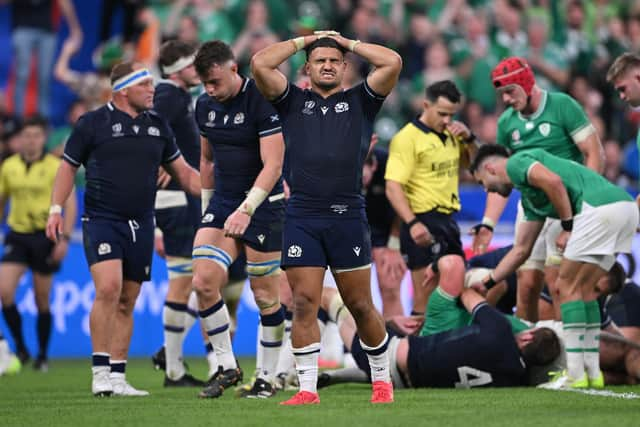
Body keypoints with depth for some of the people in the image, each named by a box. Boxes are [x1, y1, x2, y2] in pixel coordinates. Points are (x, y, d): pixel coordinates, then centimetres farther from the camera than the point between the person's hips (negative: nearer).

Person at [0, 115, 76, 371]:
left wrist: (64, 238, -13)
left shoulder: (56, 167, -5)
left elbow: (70, 203, -5)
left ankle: (42, 357, 18)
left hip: (45, 237, -3)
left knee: (42, 300, 4)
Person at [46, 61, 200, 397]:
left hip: (140, 226, 5)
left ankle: (117, 376, 11)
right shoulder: (92, 123, -1)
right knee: (108, 288, -21)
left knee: (126, 303, 6)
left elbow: (183, 173, 18)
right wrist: (56, 209, -3)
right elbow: (68, 166, 6)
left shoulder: (157, 126, 12)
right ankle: (100, 372, -16)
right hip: (101, 220, -5)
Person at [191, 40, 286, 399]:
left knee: (266, 296, -1)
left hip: (263, 205, -6)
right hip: (222, 205, 6)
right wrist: (207, 205, 20)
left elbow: (273, 165, -21)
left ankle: (267, 377, 11)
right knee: (204, 283, -9)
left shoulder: (263, 101, -16)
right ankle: (227, 367, 5)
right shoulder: (205, 106, 5)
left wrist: (246, 209, -29)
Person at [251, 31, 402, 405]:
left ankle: (382, 379, 18)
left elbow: (393, 62, 0)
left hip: (348, 217, -1)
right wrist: (304, 41, 13)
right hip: (302, 217, 1)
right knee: (304, 304, -4)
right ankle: (307, 390, -1)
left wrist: (348, 43, 12)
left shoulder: (360, 101, 13)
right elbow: (260, 63, 3)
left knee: (361, 306, 4)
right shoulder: (294, 101, 15)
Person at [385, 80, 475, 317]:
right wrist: (412, 223, -28)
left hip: (448, 220, 8)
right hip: (424, 223, -8)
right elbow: (393, 188, -17)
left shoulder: (451, 135, 12)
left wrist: (468, 139, 4)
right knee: (425, 298, -9)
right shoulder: (407, 138, -10)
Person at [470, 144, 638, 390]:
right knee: (582, 290, 17)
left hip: (600, 206, -9)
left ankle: (575, 374, -2)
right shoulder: (529, 199, 33)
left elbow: (553, 181, -13)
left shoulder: (515, 164, 6)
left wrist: (567, 226, -5)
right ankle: (592, 373, 15)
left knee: (567, 287, -1)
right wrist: (486, 283, 43)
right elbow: (521, 250, 38)